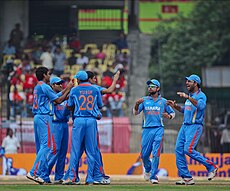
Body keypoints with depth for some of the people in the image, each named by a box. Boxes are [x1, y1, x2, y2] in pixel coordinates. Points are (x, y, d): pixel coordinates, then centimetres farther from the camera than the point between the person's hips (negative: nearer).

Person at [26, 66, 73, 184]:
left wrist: (66, 89, 22)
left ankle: (44, 176, 8)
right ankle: (34, 172, -20)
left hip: (37, 117, 10)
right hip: (44, 117, -10)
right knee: (46, 145, -12)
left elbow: (55, 96, 21)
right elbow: (58, 100, -9)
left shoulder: (37, 87, 20)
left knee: (40, 147, 8)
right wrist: (68, 90, 1)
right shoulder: (44, 87, -9)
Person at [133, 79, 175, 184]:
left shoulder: (163, 101, 9)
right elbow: (135, 112, 0)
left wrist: (168, 116, -7)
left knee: (156, 154, -11)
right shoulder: (144, 100, 9)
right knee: (144, 154, 2)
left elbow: (172, 113, 17)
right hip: (147, 130, 1)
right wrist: (137, 104, -20)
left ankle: (153, 176, -5)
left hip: (158, 129, -1)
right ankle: (147, 169, 32)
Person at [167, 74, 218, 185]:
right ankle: (186, 178, 4)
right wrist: (175, 106, 15)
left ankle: (211, 167, -7)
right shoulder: (190, 96, 19)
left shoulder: (201, 95, -9)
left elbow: (201, 105, -31)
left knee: (188, 149, -20)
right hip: (185, 126, 9)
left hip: (195, 126, -9)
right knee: (179, 150, 1)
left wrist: (187, 97, -36)